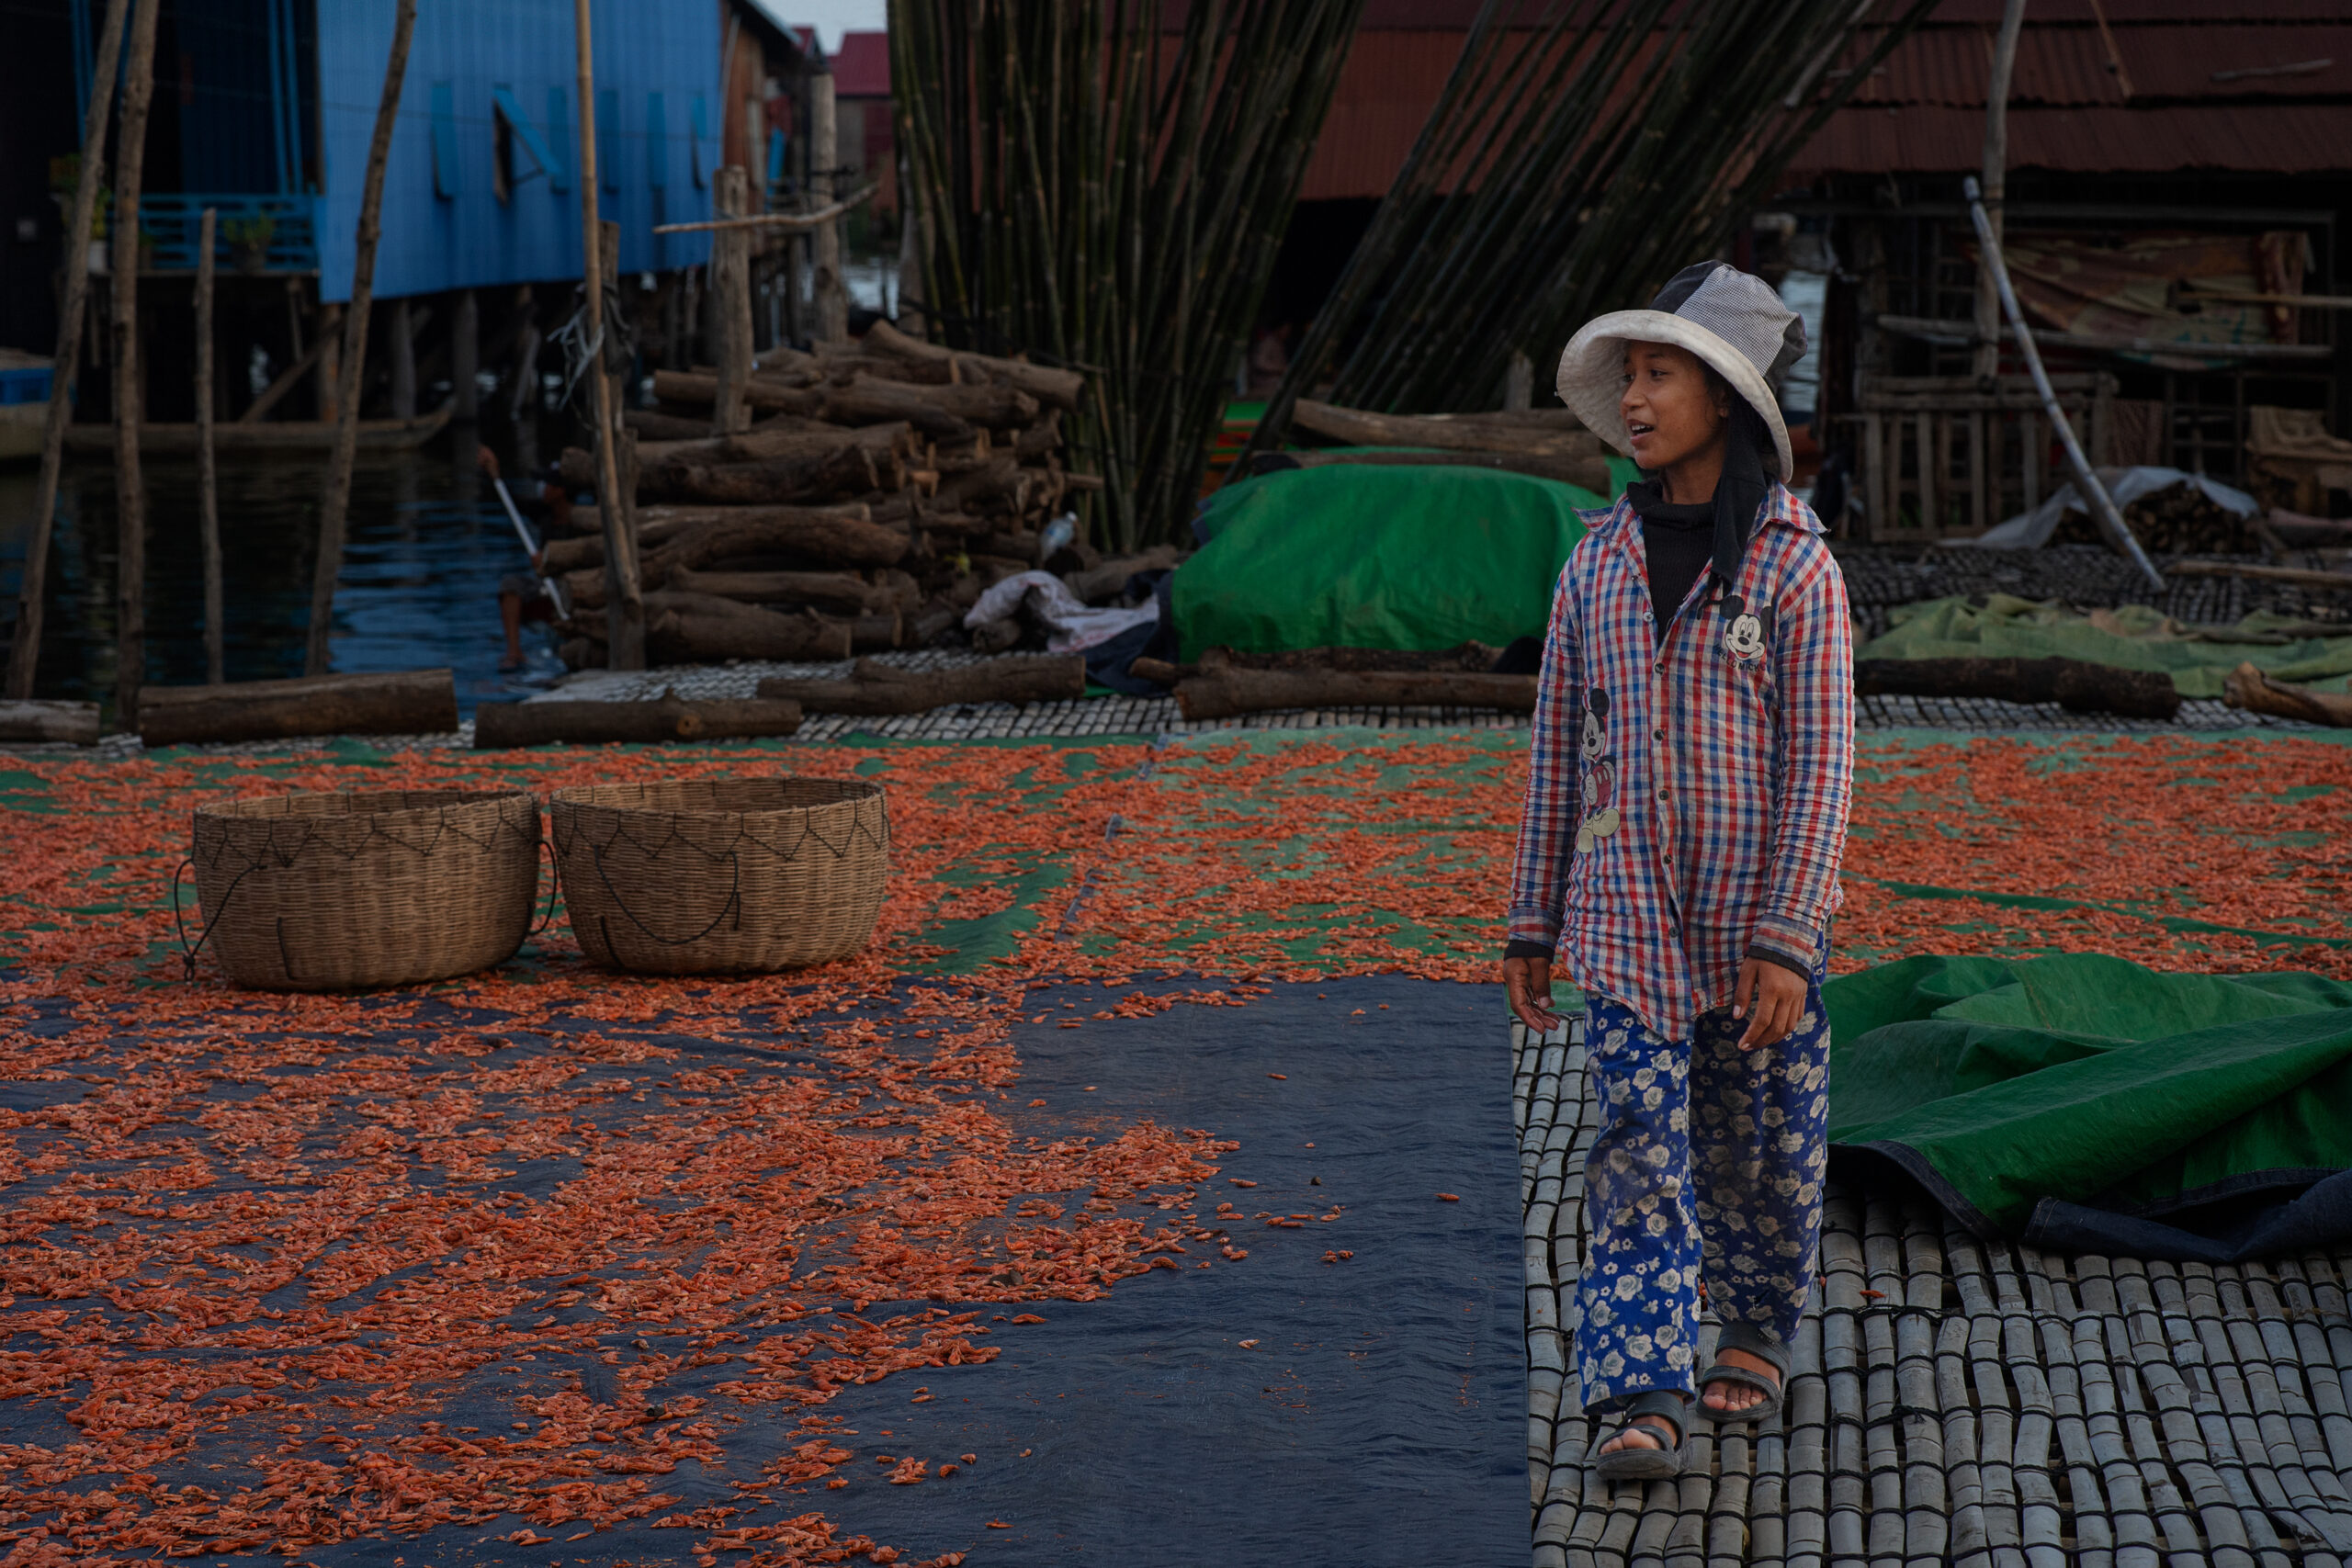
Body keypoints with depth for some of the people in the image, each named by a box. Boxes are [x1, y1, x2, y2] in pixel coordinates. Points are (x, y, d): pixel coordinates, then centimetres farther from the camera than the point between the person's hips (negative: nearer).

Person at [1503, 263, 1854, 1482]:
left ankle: (1755, 1335, 34)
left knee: (1761, 1147, 11)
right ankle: (1640, 1402, -9)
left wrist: (1787, 940, -16)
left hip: (1757, 922, -2)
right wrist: (1532, 925, 9)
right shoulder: (1598, 565, 5)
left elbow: (1820, 763, -9)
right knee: (1637, 1151, -7)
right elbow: (1559, 752, 9)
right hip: (1627, 922, 2)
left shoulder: (1795, 570, -6)